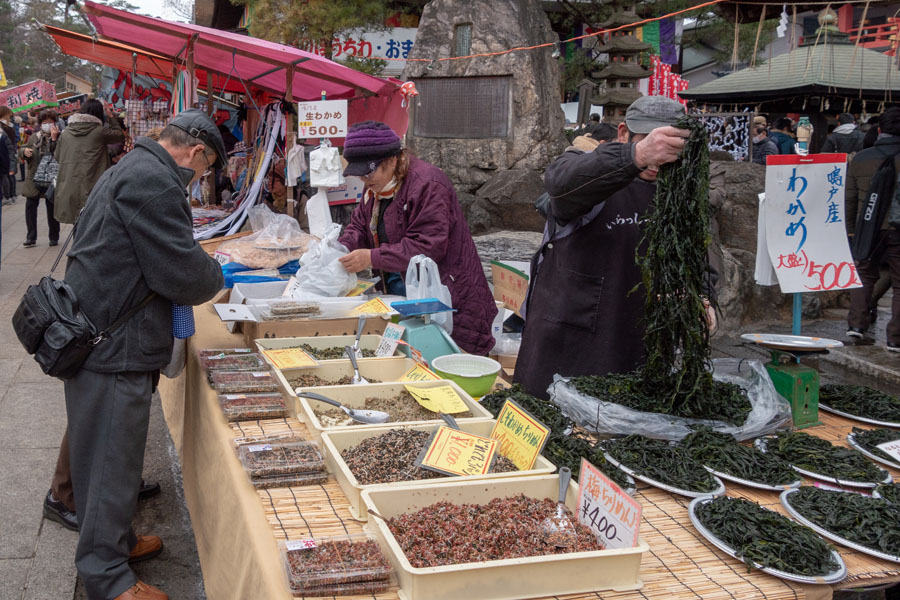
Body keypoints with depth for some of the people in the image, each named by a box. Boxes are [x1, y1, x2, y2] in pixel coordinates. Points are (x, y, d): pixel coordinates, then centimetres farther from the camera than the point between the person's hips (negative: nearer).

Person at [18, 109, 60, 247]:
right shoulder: (34, 137, 9)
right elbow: (21, 152, 16)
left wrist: (54, 139, -23)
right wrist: (24, 152, -6)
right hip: (34, 178, 4)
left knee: (52, 207, 5)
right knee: (30, 205, 1)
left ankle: (54, 237, 17)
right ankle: (31, 237, 8)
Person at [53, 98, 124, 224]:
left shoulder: (66, 132, 8)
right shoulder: (100, 131, -6)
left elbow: (57, 156, 17)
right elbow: (120, 135, 11)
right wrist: (111, 117, 19)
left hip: (68, 189, 4)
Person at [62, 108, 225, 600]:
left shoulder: (130, 170, 18)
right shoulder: (153, 181, -18)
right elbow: (182, 272, -21)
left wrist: (201, 273, 15)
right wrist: (215, 277, 0)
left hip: (98, 339, 11)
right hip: (113, 352, -11)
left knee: (112, 453, 21)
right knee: (111, 459, -1)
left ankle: (116, 540, 36)